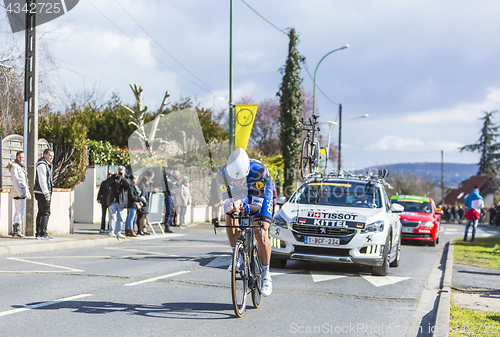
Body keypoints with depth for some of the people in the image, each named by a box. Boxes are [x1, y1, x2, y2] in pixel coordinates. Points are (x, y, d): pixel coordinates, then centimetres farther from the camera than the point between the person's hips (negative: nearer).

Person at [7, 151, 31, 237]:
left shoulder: (22, 167, 21)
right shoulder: (14, 166, -8)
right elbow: (15, 180, -16)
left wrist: (28, 194, 23)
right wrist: (20, 193, -22)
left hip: (22, 192, 9)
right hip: (18, 191, -9)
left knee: (17, 212, 8)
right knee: (21, 211, -17)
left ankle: (14, 231, 9)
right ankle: (17, 230, -23)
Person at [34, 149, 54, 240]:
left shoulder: (47, 165, 21)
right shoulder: (42, 165, -12)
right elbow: (42, 180, -18)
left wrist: (49, 194, 23)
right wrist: (46, 194, -20)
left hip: (45, 192, 10)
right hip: (42, 192, -10)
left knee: (41, 212, 10)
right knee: (46, 212, -13)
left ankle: (38, 233, 13)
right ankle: (43, 233, -15)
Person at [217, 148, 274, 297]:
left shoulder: (259, 170, -40)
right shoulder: (223, 174, -31)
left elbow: (257, 201, -37)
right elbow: (227, 199, -25)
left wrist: (246, 207, -60)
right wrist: (232, 205, -50)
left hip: (261, 194, -4)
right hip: (240, 196, 4)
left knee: (260, 233, -19)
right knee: (230, 221, -22)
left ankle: (266, 275, -7)